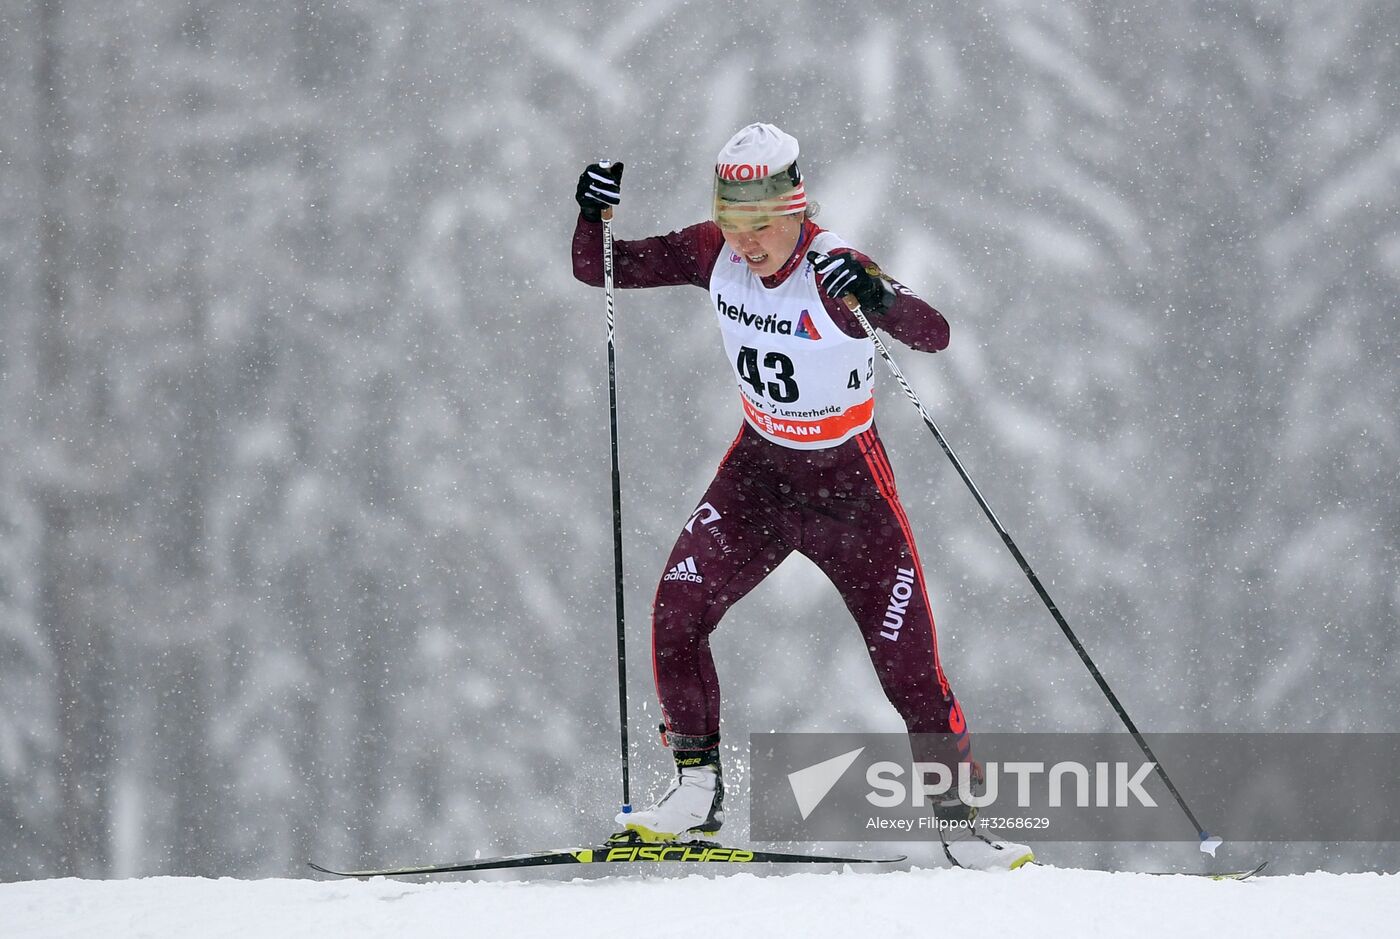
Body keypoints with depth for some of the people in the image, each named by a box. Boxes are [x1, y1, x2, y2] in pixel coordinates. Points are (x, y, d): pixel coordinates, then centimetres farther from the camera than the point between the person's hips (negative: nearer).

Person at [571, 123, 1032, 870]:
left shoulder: (833, 270, -25)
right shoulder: (714, 255, -11)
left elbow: (935, 336, -38)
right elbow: (595, 270, -4)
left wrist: (878, 297, -58)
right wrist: (593, 216, -25)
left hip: (847, 479, -4)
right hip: (758, 469, 4)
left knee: (907, 662, -5)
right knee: (676, 613, -15)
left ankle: (964, 818, 12)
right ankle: (698, 789, -3)